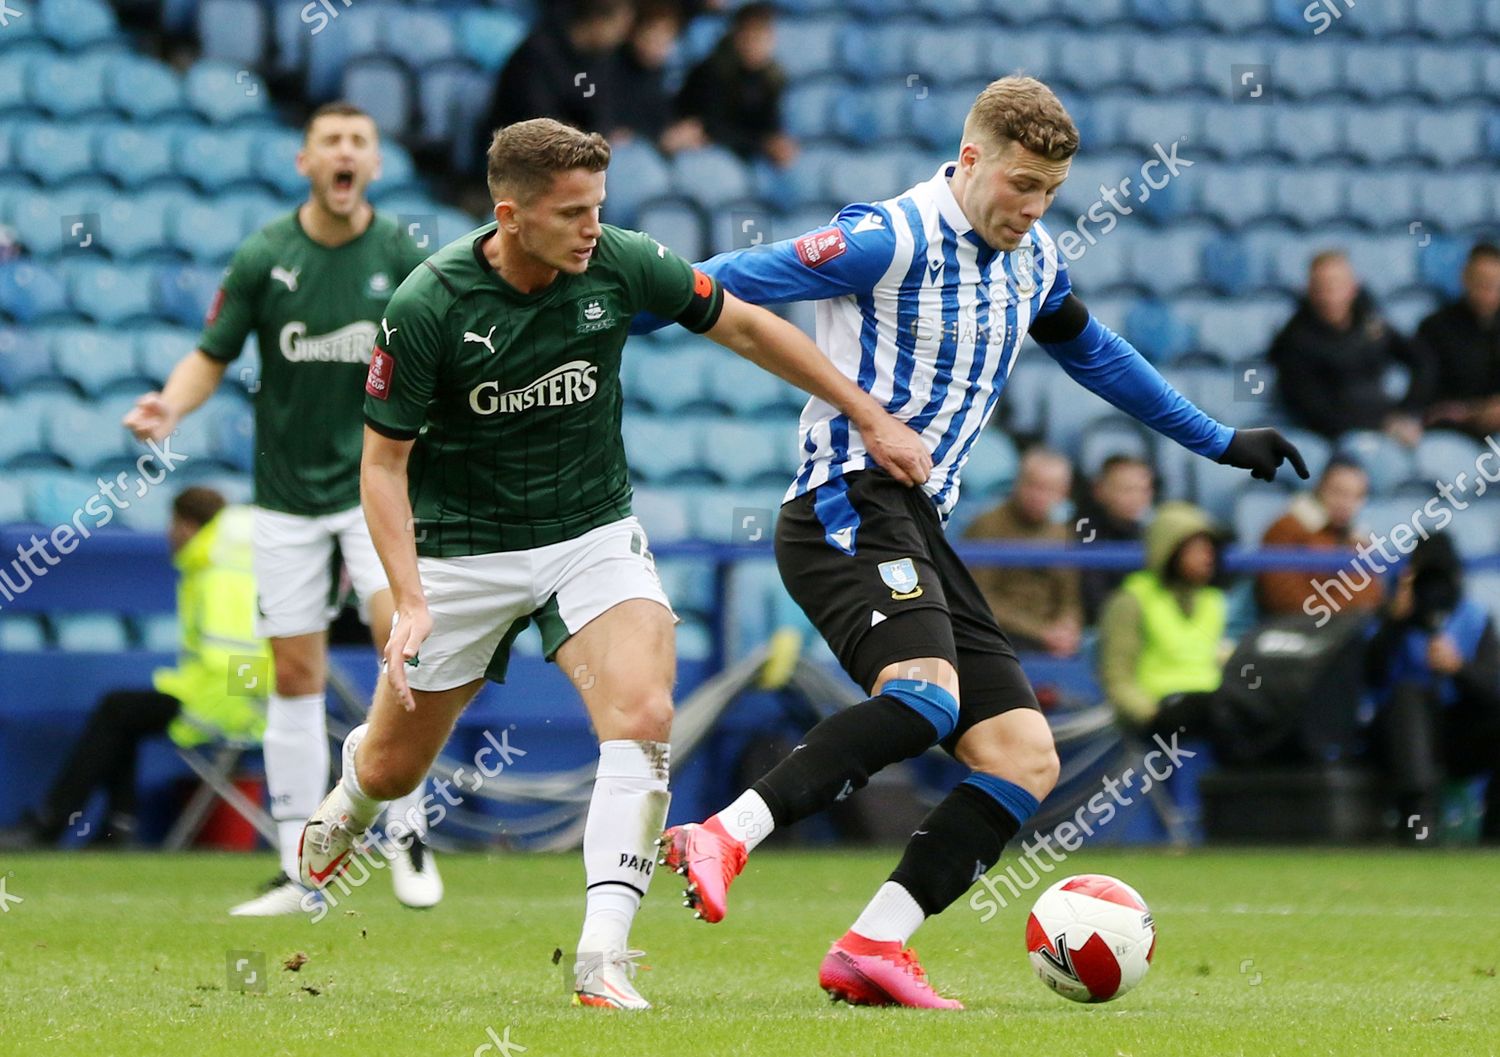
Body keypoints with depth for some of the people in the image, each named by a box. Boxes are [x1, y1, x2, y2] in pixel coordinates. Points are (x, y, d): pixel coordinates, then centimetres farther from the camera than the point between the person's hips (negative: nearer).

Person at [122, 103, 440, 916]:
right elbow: (212, 356, 0)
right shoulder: (264, 258, -6)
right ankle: (299, 870, 11)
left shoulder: (402, 255, -4)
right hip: (288, 493, 1)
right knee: (297, 675, 3)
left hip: (378, 479, -1)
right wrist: (170, 404, -18)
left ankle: (409, 833, -6)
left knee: (402, 630, -21)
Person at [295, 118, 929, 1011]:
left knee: (643, 716, -24)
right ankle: (344, 813, 50)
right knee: (395, 768, 10)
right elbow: (384, 462, -13)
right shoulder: (426, 308, -21)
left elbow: (747, 328, 2)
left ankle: (603, 961, -24)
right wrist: (411, 602, -23)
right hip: (465, 548, -1)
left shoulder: (623, 265, -13)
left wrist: (871, 416, 2)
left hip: (596, 534, 1)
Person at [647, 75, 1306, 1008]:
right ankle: (721, 839, -38)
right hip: (850, 508, -9)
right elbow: (729, 284, -11)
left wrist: (1220, 443, 39)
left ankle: (871, 950, -9)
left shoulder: (1034, 257, 16)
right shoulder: (896, 239, -10)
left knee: (1027, 760, -3)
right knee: (927, 694, -35)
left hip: (921, 530, 9)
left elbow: (1092, 352, 34)